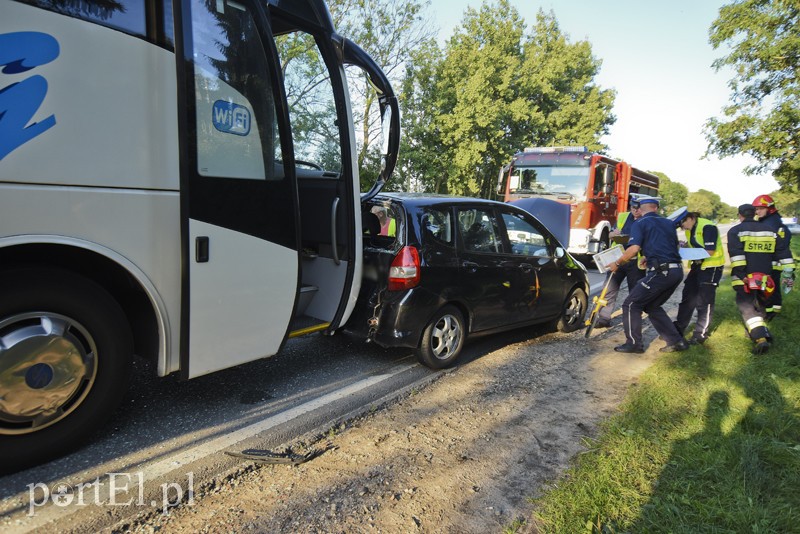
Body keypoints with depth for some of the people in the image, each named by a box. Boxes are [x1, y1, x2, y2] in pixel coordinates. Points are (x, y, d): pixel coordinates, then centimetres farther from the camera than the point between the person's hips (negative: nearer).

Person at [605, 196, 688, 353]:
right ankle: (676, 341, 20)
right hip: (677, 270, 7)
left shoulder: (640, 224, -1)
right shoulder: (669, 223, 19)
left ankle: (634, 343, 5)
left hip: (661, 272, -7)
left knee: (631, 304, 3)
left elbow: (634, 249, -14)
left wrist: (617, 264, -1)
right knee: (653, 306, 21)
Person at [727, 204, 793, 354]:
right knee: (760, 306, 24)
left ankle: (760, 338, -20)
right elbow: (782, 254, 10)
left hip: (745, 279, -5)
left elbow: (736, 255, -17)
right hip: (765, 277, 6)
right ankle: (761, 331, 31)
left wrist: (740, 274, -18)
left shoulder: (735, 231, -4)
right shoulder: (769, 231, 13)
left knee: (747, 308, -6)